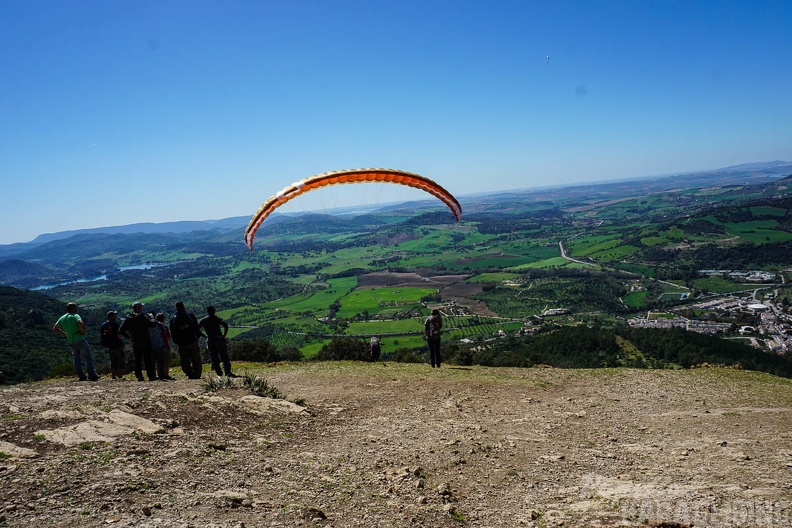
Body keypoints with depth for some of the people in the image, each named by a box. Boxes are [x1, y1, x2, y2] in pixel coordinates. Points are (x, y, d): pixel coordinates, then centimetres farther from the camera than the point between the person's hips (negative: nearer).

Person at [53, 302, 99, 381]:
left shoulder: (62, 318, 9)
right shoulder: (75, 316, -13)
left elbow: (54, 329, 18)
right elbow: (81, 324, -33)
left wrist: (65, 334, 15)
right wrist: (82, 332, -15)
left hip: (70, 342, 7)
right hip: (79, 340, -7)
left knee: (76, 358, 14)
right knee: (88, 356, 2)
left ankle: (81, 376, 12)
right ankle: (92, 375, -1)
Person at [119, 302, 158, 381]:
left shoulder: (128, 319, 1)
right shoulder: (143, 317, -14)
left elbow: (121, 330, 2)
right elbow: (153, 324, -20)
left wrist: (128, 336, 11)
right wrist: (151, 317, -2)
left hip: (135, 344, 4)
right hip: (146, 343, -4)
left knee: (137, 360, 12)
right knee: (148, 360, 0)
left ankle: (139, 376, 7)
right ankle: (151, 376, -1)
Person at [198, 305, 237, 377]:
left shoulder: (203, 320, 11)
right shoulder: (216, 319, -3)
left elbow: (197, 329, 6)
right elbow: (226, 325, -18)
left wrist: (205, 336, 11)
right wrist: (224, 335, -8)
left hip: (210, 341, 4)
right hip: (219, 339, -4)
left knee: (214, 358, 10)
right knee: (224, 357, -4)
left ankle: (219, 373, 8)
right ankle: (228, 372, -12)